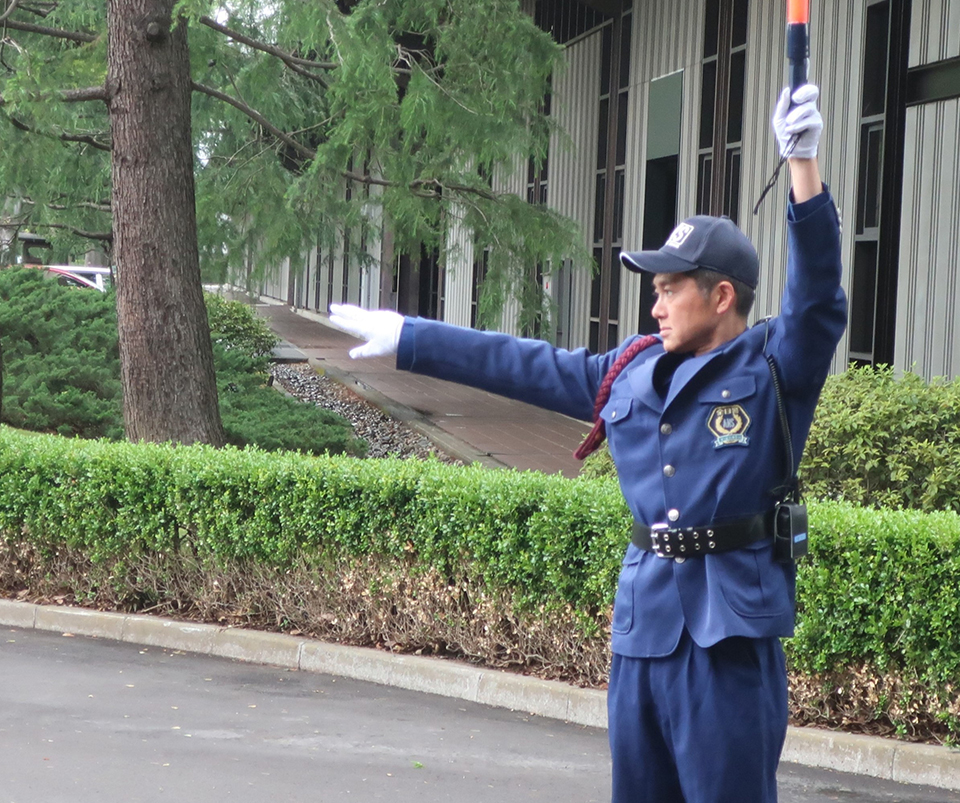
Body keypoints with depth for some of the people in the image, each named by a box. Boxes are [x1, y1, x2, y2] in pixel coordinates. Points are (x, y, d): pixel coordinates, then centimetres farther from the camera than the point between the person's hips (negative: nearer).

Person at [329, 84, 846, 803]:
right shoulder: (632, 372, 16)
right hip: (643, 620, 7)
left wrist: (804, 164, -30)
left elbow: (818, 295, -18)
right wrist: (406, 338, 26)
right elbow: (523, 365, 22)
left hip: (730, 627, -6)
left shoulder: (775, 367, -2)